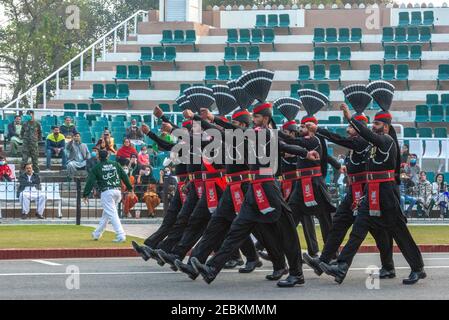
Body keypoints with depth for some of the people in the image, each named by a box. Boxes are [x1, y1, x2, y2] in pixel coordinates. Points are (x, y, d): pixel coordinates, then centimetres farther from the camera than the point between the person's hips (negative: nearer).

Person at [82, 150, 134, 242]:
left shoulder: (97, 168, 4)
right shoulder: (115, 164, 14)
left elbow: (90, 182, -1)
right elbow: (125, 176, 11)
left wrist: (85, 195, 2)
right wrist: (130, 189, 15)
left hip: (106, 192, -5)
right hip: (117, 191, 5)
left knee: (112, 214, -7)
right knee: (106, 213, 17)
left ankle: (121, 235, -18)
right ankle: (97, 234, 27)